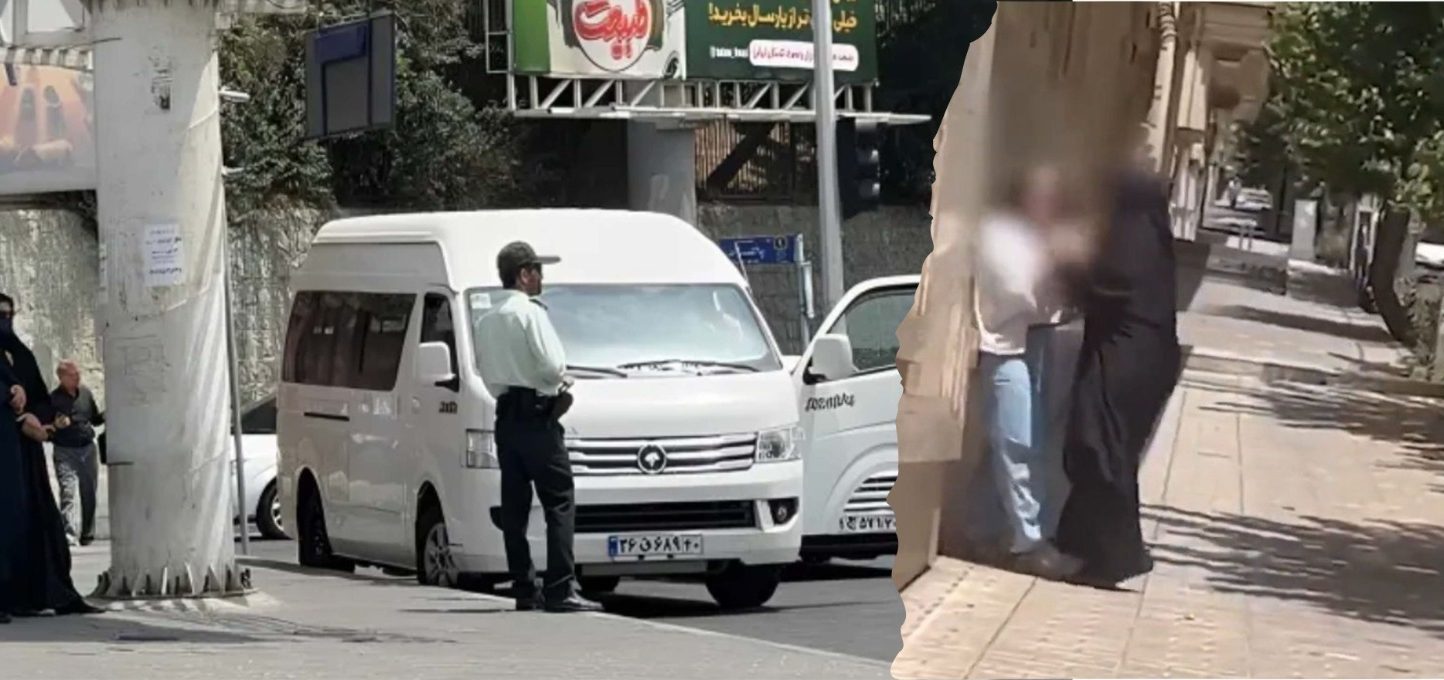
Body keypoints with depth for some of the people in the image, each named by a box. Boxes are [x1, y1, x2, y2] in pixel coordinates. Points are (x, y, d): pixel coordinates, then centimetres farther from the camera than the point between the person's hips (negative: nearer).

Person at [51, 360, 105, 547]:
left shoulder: (85, 393, 7)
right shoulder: (53, 399, -8)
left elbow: (96, 418, 18)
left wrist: (106, 415, -2)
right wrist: (57, 425, -26)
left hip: (88, 449, 5)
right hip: (65, 452, -5)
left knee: (89, 494, 11)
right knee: (69, 493, -17)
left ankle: (87, 534, 24)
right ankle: (70, 536, -24)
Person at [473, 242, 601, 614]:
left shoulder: (487, 321, 15)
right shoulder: (530, 312, -10)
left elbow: (488, 375, 15)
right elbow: (552, 365, -18)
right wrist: (560, 381, 5)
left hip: (505, 417, 8)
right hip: (536, 416, -8)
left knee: (514, 506, 8)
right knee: (560, 502, -8)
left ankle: (524, 589, 8)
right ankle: (560, 590, -15)